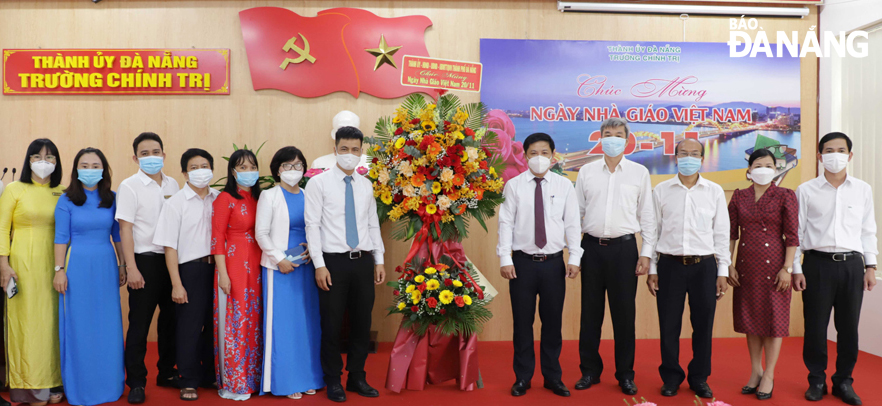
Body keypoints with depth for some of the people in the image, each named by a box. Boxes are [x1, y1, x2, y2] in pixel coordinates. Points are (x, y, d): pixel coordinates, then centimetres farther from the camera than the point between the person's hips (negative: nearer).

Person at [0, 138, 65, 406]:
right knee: (26, 322, 1)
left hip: (54, 265, 2)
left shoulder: (63, 193, 9)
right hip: (23, 264, -2)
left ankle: (52, 384, 13)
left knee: (53, 321, 4)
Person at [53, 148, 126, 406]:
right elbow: (61, 237, -2)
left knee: (108, 326, 6)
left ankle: (109, 384, 19)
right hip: (77, 265, -2)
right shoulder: (66, 200, -1)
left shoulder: (111, 199, 6)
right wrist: (60, 270, -7)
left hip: (106, 266, 2)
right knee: (79, 327, 3)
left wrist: (122, 265, 9)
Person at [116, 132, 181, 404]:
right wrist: (131, 268, -13)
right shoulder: (130, 186, -4)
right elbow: (125, 229, -8)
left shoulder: (173, 185, 9)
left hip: (172, 259, 5)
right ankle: (136, 383, 10)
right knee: (139, 323, 0)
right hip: (145, 260, -5)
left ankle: (167, 372, 25)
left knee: (170, 318, 11)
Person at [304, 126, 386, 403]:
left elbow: (373, 224, 14)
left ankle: (357, 378, 27)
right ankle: (333, 382, 21)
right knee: (332, 324, 4)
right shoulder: (319, 183, -3)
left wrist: (379, 260, 8)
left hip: (363, 262, 4)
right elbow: (312, 225, -7)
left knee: (362, 322, 11)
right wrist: (320, 265, -13)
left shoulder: (366, 185, 10)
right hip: (334, 261, -4)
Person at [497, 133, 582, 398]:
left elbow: (572, 224, 2)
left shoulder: (564, 185, 3)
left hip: (554, 263, 1)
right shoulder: (514, 185, 0)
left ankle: (553, 377, 25)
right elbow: (506, 223, -2)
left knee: (553, 321, 10)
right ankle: (523, 377, 22)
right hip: (523, 262, -1)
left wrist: (574, 259, -4)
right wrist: (505, 259, -8)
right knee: (522, 321, 7)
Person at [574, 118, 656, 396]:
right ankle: (590, 370, 20)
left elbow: (647, 216, 4)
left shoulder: (639, 173, 4)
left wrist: (646, 254, -1)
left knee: (624, 312, 3)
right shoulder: (586, 172, 7)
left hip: (624, 247, -1)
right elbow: (576, 211, 10)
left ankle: (625, 374, 17)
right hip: (592, 247, 1)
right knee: (590, 311, 8)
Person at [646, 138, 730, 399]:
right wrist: (651, 269, 3)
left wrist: (723, 272, 2)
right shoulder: (661, 191, 4)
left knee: (703, 325, 6)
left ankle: (699, 378, 23)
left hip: (704, 265, 1)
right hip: (670, 264, 0)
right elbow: (653, 231, 6)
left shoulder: (715, 192, 5)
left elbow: (721, 233, 6)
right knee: (669, 326, 4)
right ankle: (671, 377, 20)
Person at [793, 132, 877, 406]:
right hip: (817, 263, -2)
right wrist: (796, 269, -2)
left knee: (849, 326, 6)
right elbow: (797, 231, 2)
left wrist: (871, 266, 5)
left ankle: (843, 381, 20)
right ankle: (817, 380, 17)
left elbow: (868, 231, 11)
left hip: (851, 264, 2)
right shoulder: (806, 191, 2)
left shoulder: (863, 190, 8)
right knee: (815, 326, 3)